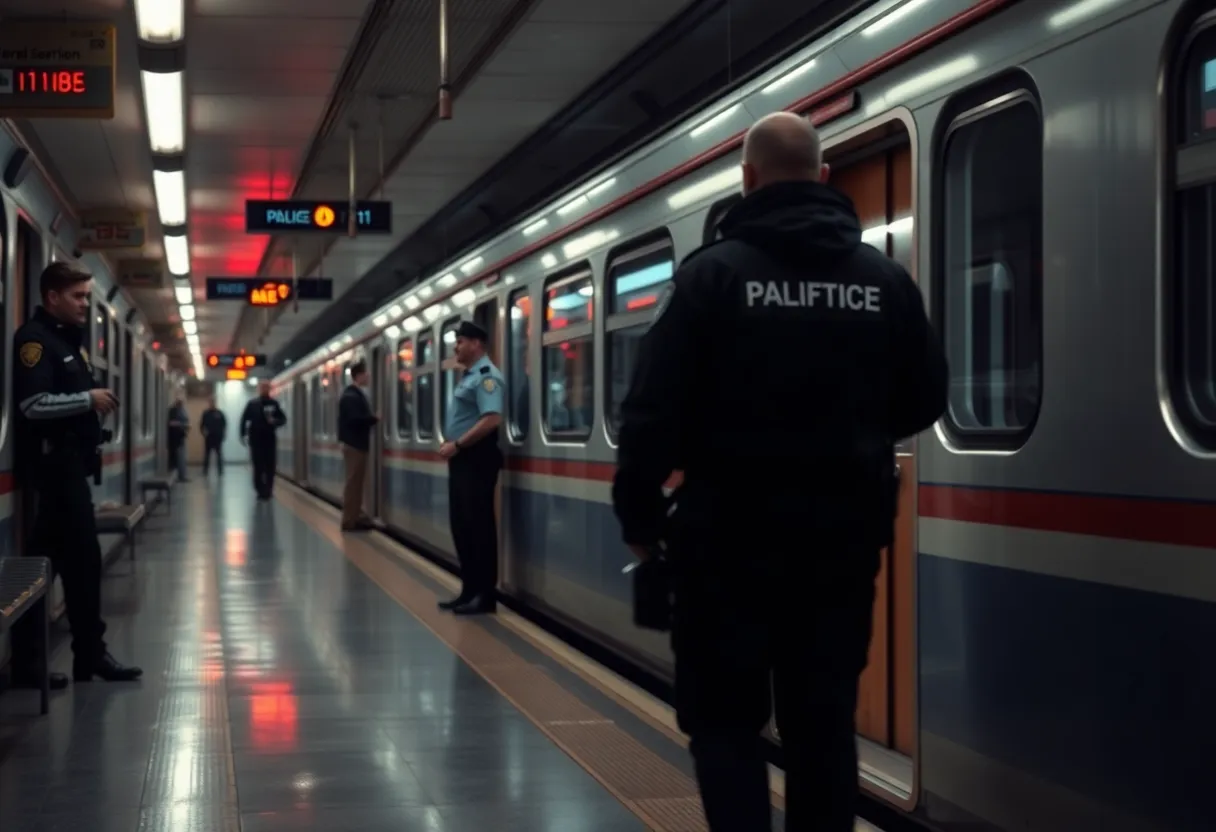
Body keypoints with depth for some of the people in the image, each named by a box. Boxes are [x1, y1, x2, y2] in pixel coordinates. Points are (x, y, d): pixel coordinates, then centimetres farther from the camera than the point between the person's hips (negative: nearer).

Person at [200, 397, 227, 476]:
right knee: (206, 455, 5)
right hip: (208, 438, 1)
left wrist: (223, 434, -4)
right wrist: (203, 431, -9)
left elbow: (224, 424, 3)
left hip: (218, 437, -1)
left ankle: (220, 471, 6)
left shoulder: (220, 413, 1)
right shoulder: (205, 413, 4)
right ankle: (205, 471, 12)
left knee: (219, 455, 2)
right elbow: (201, 424, 7)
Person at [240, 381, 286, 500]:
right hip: (256, 439, -1)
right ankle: (261, 490, 4)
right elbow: (244, 419, 3)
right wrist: (243, 435, -5)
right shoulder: (252, 404, 1)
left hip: (269, 439, 1)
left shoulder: (273, 404, 4)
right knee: (258, 466, -1)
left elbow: (283, 419, 7)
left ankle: (268, 490, 9)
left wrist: (275, 421, -15)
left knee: (270, 466, 1)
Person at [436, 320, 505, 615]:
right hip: (461, 460, 10)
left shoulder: (486, 376, -14)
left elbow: (492, 419, -25)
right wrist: (450, 445, 10)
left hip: (476, 460, -10)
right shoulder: (469, 377, 18)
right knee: (461, 525, 12)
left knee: (478, 526, -6)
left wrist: (457, 445, -21)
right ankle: (470, 589, 18)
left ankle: (485, 595, -1)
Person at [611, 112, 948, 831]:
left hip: (732, 535, -3)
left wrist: (639, 515, 1)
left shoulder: (714, 273, -9)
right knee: (824, 722, 13)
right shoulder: (886, 279, 2)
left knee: (724, 718, 8)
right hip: (843, 534, 3)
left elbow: (655, 407, -12)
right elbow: (926, 399, 10)